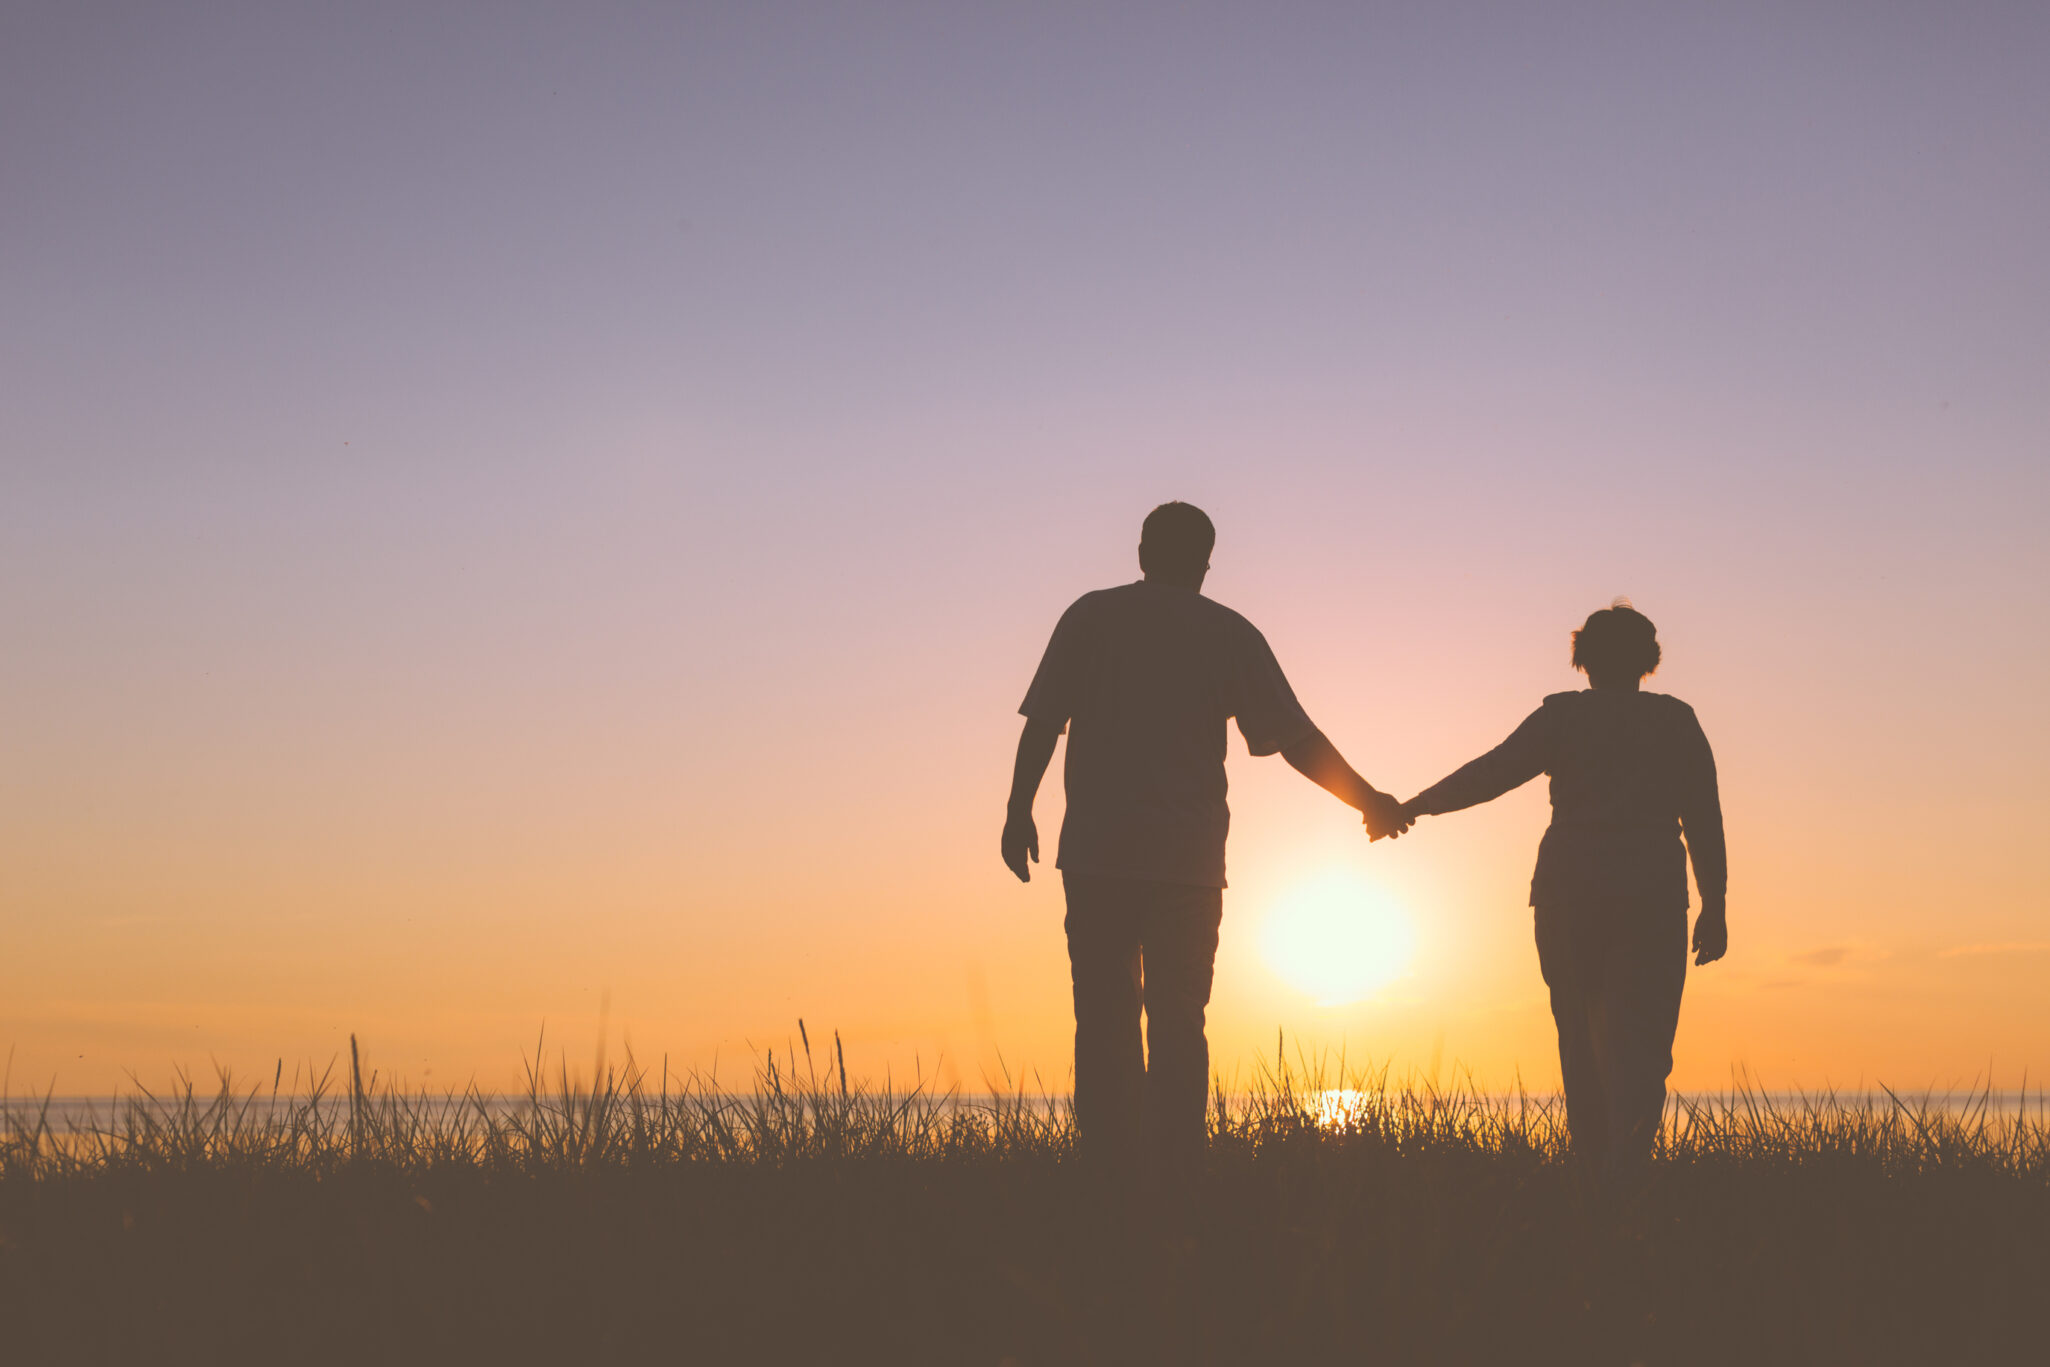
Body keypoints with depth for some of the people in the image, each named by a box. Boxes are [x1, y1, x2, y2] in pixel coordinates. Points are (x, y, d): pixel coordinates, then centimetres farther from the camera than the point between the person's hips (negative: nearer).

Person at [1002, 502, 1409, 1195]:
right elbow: (1296, 737, 5)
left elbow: (1043, 720, 0)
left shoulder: (1091, 616, 7)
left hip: (1097, 853, 0)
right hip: (1189, 858, 0)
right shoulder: (1229, 632, 7)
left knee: (1104, 1022, 2)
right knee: (1177, 1025, 6)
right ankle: (1173, 1171, 2)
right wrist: (1369, 800, 15)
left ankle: (1110, 1169, -3)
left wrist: (1020, 810, 5)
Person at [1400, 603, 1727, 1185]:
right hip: (1653, 899, 0)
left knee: (1581, 1040, 12)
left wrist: (1415, 805, 10)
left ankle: (1594, 1180, 13)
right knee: (1641, 1044, -3)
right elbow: (1704, 820, 6)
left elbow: (1490, 773, -2)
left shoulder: (1563, 715, 5)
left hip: (1568, 897, 0)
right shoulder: (1676, 721, 10)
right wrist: (1715, 908, 9)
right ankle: (1625, 1166, -23)